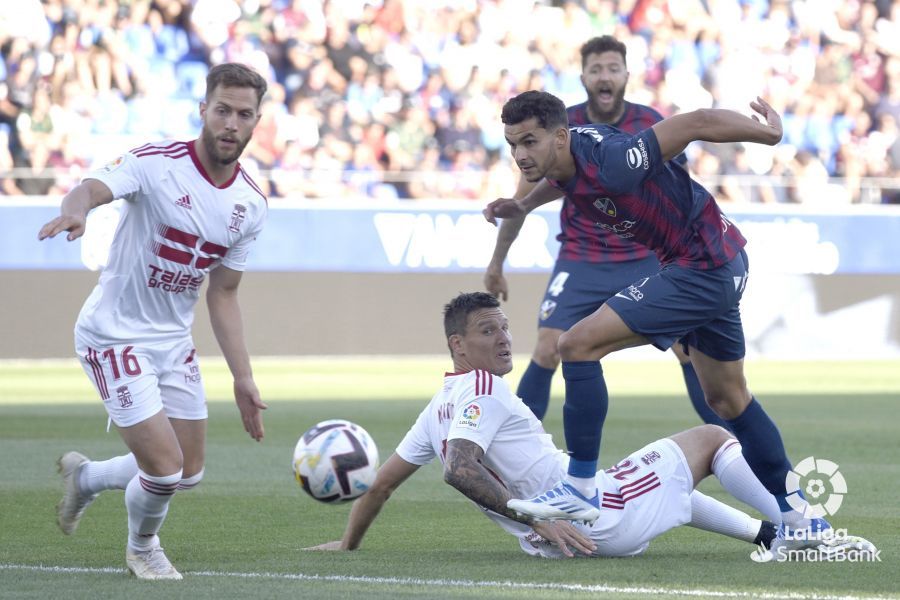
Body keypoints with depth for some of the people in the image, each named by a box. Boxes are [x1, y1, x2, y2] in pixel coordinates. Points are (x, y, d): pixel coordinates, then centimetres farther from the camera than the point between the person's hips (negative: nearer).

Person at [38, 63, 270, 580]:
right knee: (165, 469, -13)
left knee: (189, 474, 12)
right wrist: (77, 208, -63)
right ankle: (142, 547, 21)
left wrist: (243, 378, 6)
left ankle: (85, 478, 39)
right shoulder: (157, 164, -19)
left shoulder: (252, 204, -1)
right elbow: (93, 189, -38)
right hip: (114, 336, -7)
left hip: (174, 342, 7)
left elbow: (223, 294, 9)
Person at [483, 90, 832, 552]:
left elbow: (698, 123, -22)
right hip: (718, 265, 10)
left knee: (578, 344, -16)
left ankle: (580, 489, -12)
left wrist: (768, 134, -10)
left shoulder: (609, 163, -28)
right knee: (727, 399, 21)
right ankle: (797, 517, 32)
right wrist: (523, 206, 15)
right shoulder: (565, 153, -1)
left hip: (703, 267, -10)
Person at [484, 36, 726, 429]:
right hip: (581, 262, -1)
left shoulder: (652, 125, -6)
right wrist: (497, 262, 8)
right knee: (547, 352, -14)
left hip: (646, 259, 1)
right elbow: (522, 201, 3)